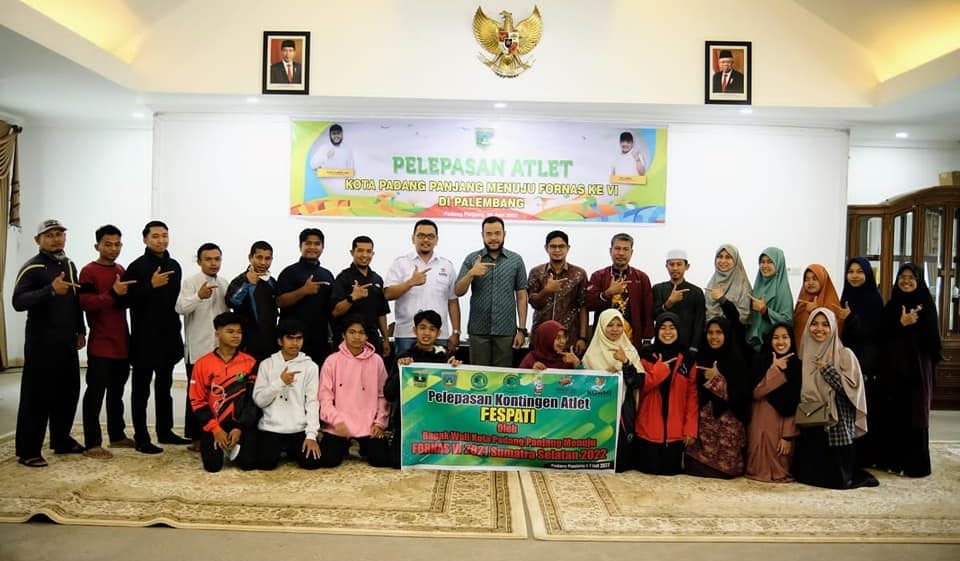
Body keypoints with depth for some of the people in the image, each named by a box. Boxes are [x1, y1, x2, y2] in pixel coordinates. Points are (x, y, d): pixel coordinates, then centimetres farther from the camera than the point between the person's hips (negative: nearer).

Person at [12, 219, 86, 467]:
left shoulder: (69, 265, 13)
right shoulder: (32, 267, -10)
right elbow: (18, 302, -22)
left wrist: (80, 330, 19)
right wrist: (50, 290, -34)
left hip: (67, 342, 7)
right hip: (41, 343, -7)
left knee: (68, 392, 12)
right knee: (37, 396, -3)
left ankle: (61, 440, 25)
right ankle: (28, 450, 5)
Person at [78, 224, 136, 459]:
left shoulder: (122, 271, 14)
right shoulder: (89, 272, -7)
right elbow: (85, 303, -19)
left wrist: (126, 296, 5)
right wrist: (112, 293, -28)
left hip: (121, 342, 7)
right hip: (100, 344, -7)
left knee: (117, 391, 15)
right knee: (95, 392, -4)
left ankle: (117, 435, 25)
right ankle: (92, 443, 1)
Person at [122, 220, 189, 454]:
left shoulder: (174, 266, 10)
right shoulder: (136, 267, -8)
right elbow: (128, 298, -16)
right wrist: (151, 285, -26)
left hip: (169, 335, 6)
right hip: (144, 337, -6)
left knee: (165, 386, 15)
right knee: (141, 388, 2)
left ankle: (165, 431, 25)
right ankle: (141, 438, 8)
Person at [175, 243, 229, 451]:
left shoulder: (224, 284, 11)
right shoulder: (190, 282, -5)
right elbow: (180, 308, -21)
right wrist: (199, 296, -39)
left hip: (221, 348, 5)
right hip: (198, 348, -5)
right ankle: (195, 437, 7)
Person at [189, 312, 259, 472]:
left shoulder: (250, 363, -1)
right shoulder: (203, 364, -3)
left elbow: (253, 399, -2)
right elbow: (197, 400, -2)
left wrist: (240, 427, -11)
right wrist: (215, 429, -10)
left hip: (242, 423, 0)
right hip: (214, 424, 0)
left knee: (249, 463, -13)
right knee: (213, 465, -14)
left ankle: (235, 445, 20)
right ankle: (220, 445, 20)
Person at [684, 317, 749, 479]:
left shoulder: (737, 360, -3)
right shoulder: (700, 358, 8)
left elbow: (740, 395, -9)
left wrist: (717, 379, -11)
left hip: (728, 421, -3)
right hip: (703, 419, 3)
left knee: (725, 463, -5)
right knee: (698, 463, -4)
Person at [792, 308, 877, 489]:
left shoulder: (844, 354, -4)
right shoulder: (806, 354, 10)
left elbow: (852, 388, -15)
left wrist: (827, 369, -15)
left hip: (837, 424, -4)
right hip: (810, 425, 5)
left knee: (836, 480, -5)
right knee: (807, 476, 5)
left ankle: (845, 477, 28)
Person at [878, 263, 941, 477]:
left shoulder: (926, 304, 0)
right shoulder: (891, 305, 9)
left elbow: (931, 337, -5)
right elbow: (883, 334, 0)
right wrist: (901, 324, -12)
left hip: (917, 367, -3)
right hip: (893, 367, 3)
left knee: (915, 415, 0)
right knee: (891, 414, 5)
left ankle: (916, 463, 7)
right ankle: (892, 458, 14)